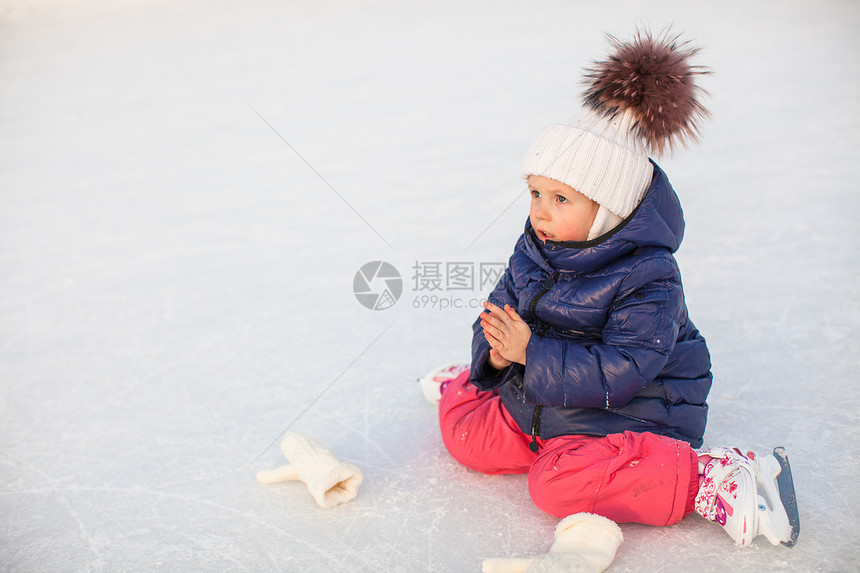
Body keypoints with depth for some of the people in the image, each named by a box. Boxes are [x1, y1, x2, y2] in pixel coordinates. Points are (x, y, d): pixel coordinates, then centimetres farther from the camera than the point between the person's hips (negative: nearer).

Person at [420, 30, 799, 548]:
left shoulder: (648, 278, -25)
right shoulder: (533, 250, -4)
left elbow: (618, 372, -30)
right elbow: (501, 308, 3)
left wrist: (531, 352, -33)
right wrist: (497, 353, -20)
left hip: (627, 412, -7)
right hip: (538, 398, 7)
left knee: (559, 486, -28)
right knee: (464, 431, 1)